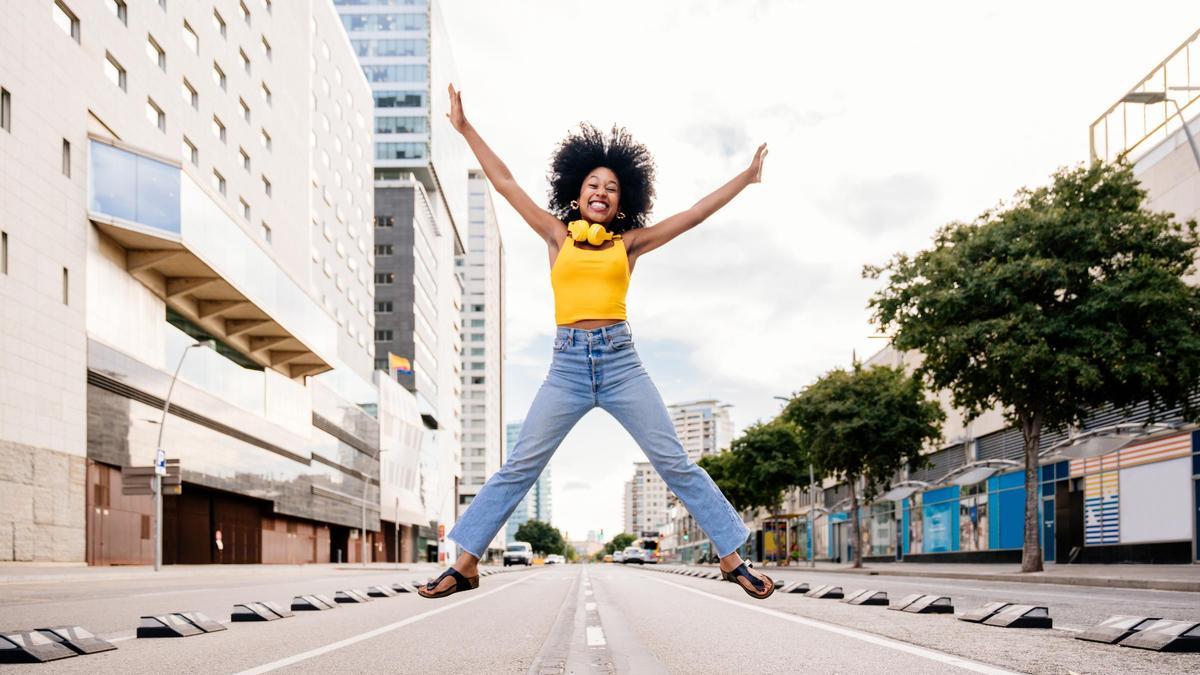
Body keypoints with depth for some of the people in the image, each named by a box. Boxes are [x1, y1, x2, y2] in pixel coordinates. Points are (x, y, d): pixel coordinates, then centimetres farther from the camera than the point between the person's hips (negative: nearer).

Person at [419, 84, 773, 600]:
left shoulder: (629, 243, 10)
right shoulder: (557, 236, 11)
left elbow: (696, 213, 13)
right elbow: (505, 184, 13)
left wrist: (747, 177, 16)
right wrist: (465, 128, 15)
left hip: (621, 362, 0)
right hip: (567, 364, 0)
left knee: (675, 464, 0)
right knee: (519, 468, 0)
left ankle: (732, 559, 6)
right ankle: (465, 565, 6)